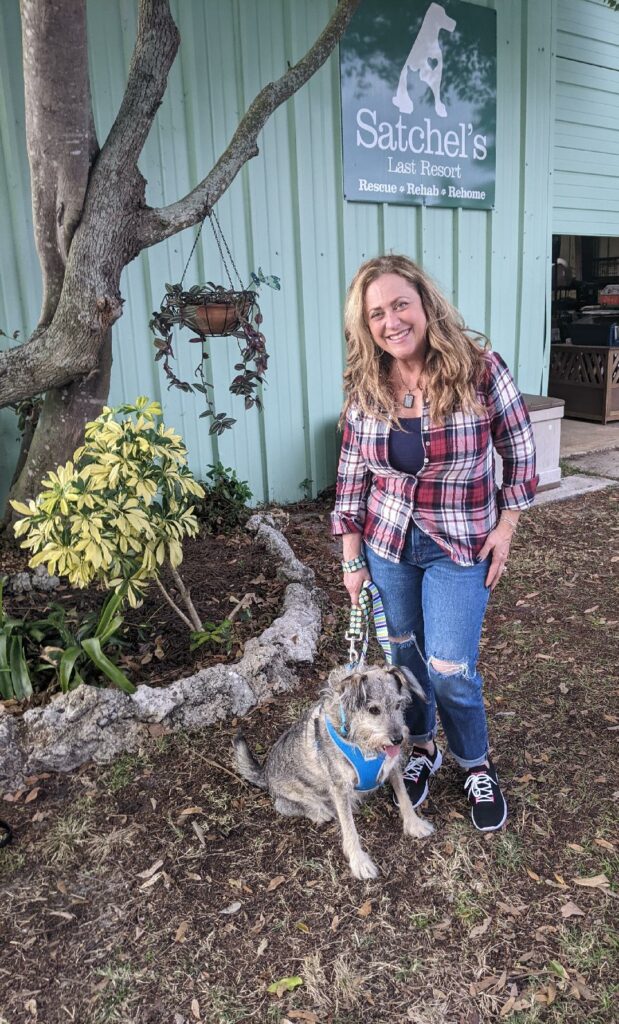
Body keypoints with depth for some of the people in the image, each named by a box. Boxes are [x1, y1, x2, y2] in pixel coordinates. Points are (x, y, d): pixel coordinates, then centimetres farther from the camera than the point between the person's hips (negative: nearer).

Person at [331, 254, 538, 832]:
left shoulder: (479, 367, -13)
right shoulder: (364, 388, -5)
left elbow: (519, 446, -1)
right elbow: (352, 473, 2)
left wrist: (506, 523, -5)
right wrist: (352, 557, 3)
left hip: (461, 547, -2)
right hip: (387, 544, 3)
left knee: (450, 670, -3)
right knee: (404, 654, 15)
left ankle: (477, 766, 27)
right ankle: (421, 748, 42)